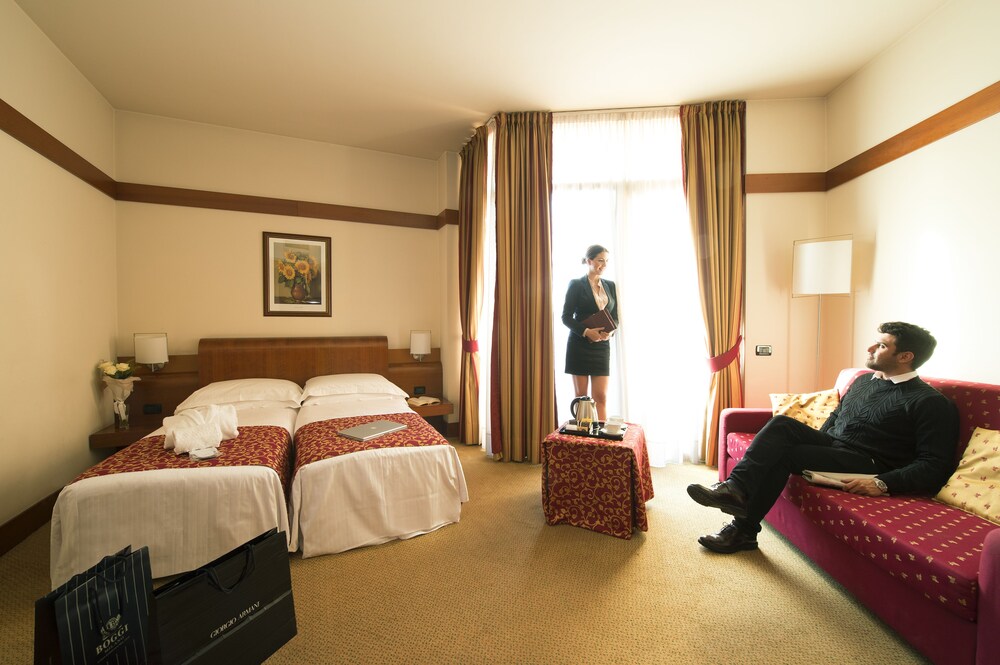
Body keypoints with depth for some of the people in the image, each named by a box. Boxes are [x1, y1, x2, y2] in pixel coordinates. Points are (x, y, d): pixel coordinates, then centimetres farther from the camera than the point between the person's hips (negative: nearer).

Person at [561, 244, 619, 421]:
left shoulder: (610, 285, 12)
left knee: (601, 397, 1)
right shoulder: (576, 284, -3)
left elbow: (615, 317, 13)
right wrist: (586, 331, -21)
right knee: (581, 397, 4)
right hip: (580, 345, -4)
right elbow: (566, 317, -7)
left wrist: (610, 331, -9)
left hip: (602, 346, 4)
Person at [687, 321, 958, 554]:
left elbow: (936, 466, -10)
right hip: (831, 446, 6)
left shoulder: (931, 403, -3)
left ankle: (744, 530, -24)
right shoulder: (863, 381, 19)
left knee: (783, 452, -29)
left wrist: (883, 483, -22)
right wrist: (817, 442, 11)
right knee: (782, 424, -24)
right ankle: (737, 488, -34)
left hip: (867, 465, -6)